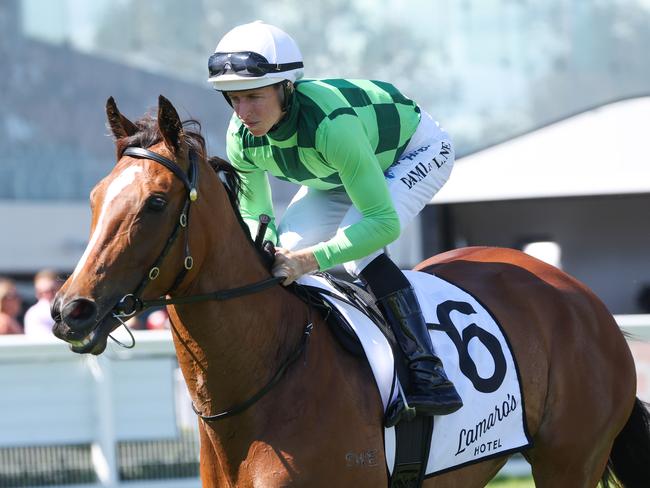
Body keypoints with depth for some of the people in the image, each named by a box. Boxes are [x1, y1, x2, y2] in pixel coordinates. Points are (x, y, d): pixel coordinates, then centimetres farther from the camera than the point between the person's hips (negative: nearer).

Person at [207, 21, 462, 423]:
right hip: (338, 169, 7)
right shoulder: (243, 139, -23)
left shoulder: (329, 123, -44)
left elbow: (384, 222, -42)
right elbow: (255, 213, -5)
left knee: (356, 245, -30)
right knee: (285, 251, -7)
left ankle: (428, 372, -27)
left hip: (416, 150, -7)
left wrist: (311, 260, -49)